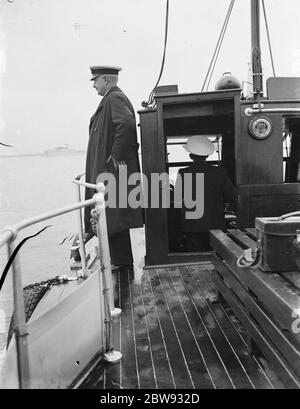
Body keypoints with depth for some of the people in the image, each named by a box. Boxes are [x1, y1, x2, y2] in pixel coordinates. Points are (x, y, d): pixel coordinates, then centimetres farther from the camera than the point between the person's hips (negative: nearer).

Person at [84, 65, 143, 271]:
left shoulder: (114, 98, -12)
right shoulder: (113, 98, 19)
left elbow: (126, 124, -28)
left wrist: (117, 155, -23)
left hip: (113, 168, -10)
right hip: (105, 169, 10)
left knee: (113, 214, -5)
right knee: (112, 215, 14)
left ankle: (120, 260, 5)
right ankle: (120, 257, 24)